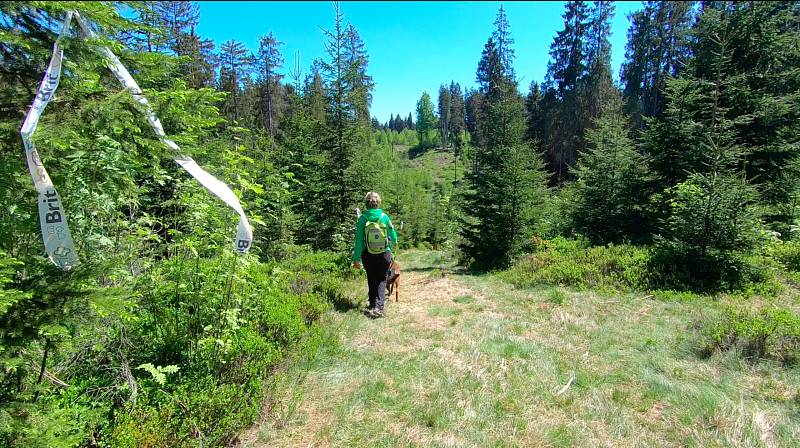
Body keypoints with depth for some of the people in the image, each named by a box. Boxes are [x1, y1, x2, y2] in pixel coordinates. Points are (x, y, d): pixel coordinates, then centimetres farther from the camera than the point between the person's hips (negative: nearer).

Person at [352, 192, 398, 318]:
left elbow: (359, 240, -10)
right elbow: (393, 235, 2)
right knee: (381, 280, 9)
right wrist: (393, 245, 24)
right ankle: (378, 307, -5)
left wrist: (356, 259, -5)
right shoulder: (385, 217, -8)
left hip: (368, 255, 1)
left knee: (372, 280, 17)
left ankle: (373, 305, 26)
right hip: (384, 254, -1)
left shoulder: (362, 219, -10)